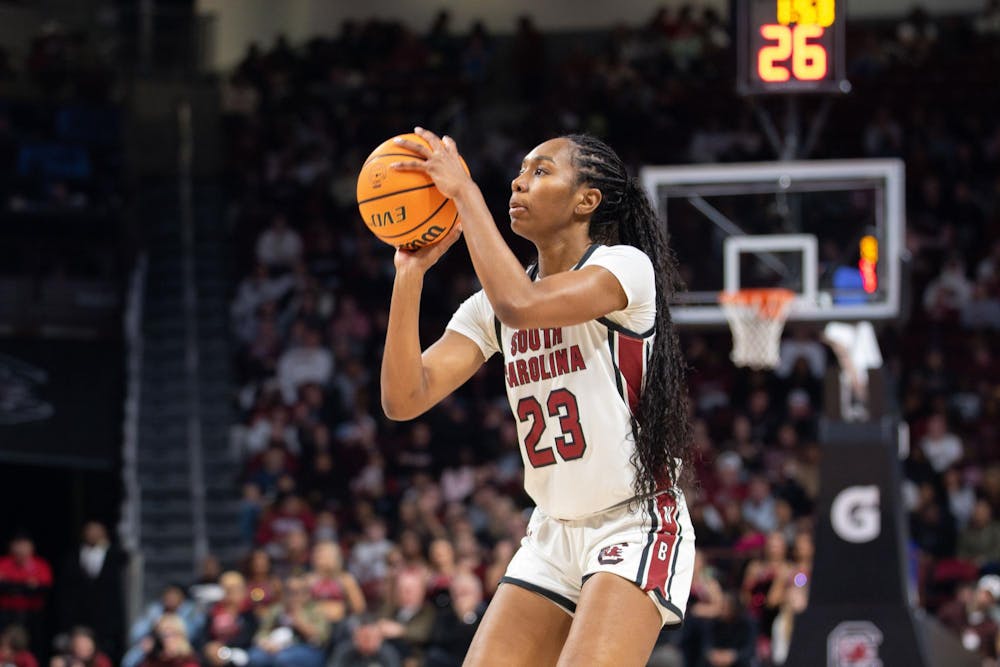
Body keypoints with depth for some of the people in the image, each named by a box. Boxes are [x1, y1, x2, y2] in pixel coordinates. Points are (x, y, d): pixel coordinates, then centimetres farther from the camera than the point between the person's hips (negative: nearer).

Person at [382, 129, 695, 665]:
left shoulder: (626, 266, -12)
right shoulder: (490, 306, 8)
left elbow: (521, 305, -31)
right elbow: (405, 398, -4)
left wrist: (464, 193, -23)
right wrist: (410, 274, -10)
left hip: (635, 525, -7)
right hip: (553, 535, 7)